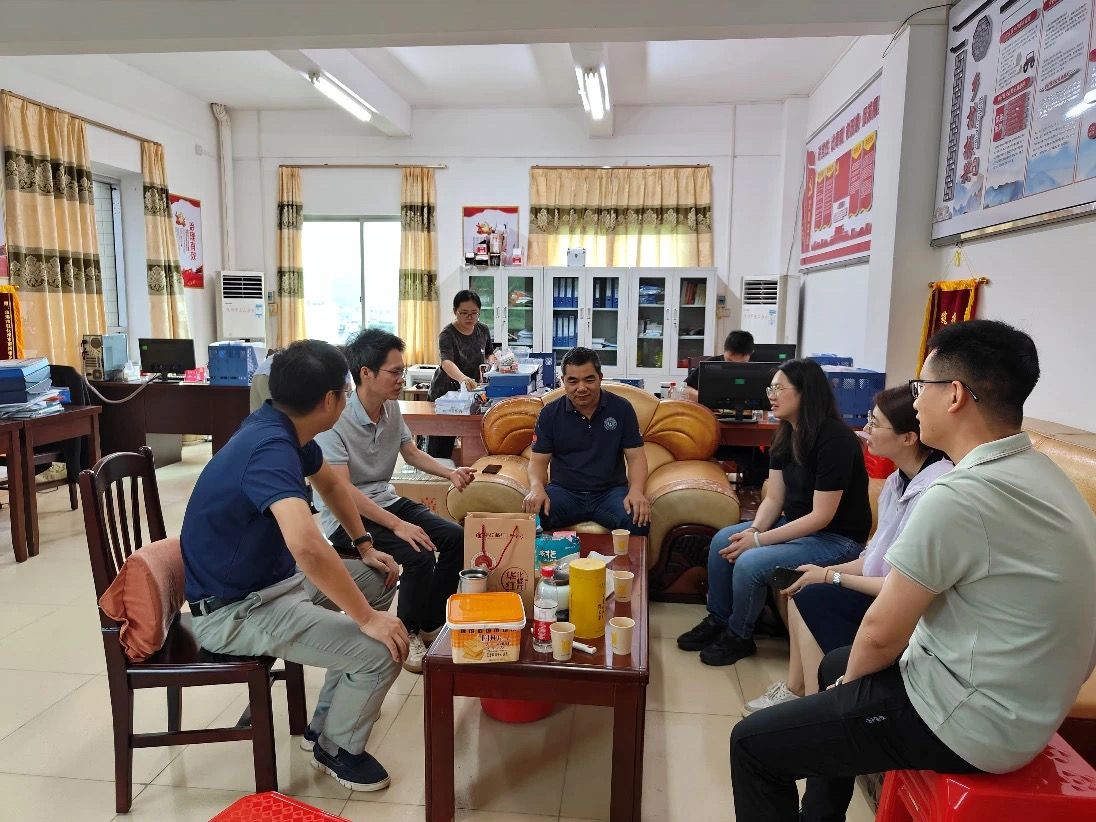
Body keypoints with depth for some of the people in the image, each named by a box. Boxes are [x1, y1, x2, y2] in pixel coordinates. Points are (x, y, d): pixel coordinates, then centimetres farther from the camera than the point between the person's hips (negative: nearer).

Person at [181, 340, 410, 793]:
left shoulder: (285, 428, 0)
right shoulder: (271, 448, -31)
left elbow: (332, 485, 20)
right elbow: (307, 546, -46)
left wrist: (365, 546, 13)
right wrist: (367, 618, -34)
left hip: (272, 578, 10)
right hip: (233, 610, -10)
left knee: (379, 580, 18)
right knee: (381, 650, -20)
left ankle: (328, 719, 26)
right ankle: (336, 747, 13)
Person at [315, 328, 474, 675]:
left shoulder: (392, 407, -1)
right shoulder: (335, 420, -23)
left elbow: (412, 453, 15)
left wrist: (450, 473, -2)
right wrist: (397, 525, -30)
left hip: (386, 500, 8)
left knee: (455, 538, -5)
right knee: (419, 555, -25)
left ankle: (429, 625, 12)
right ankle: (406, 633, 3)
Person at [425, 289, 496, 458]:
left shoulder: (483, 330, 1)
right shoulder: (447, 335, -17)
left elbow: (490, 353, 20)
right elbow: (447, 362, -36)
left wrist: (490, 363, -4)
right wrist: (462, 378, -56)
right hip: (444, 392, -4)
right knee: (439, 447, -4)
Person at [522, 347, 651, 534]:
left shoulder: (621, 408, 2)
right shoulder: (550, 413, 3)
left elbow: (636, 456, 1)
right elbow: (539, 460, 3)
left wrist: (636, 491, -19)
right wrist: (536, 488, -20)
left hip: (611, 490, 0)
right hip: (563, 490, 0)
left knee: (638, 521, -31)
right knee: (534, 516, -32)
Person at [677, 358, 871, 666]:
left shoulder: (834, 439, -24)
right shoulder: (786, 435, 2)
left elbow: (821, 516, -25)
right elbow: (774, 498, 3)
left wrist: (758, 540, -24)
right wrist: (754, 530, -17)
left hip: (837, 538, -8)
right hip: (795, 525, 9)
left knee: (750, 563, -24)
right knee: (722, 540, -4)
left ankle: (738, 637, 2)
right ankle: (717, 621, 11)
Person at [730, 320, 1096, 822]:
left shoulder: (958, 497, -27)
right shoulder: (1041, 476, 3)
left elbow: (882, 632, -21)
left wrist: (852, 678, 1)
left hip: (970, 723, -10)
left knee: (752, 743, -3)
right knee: (836, 664, 30)